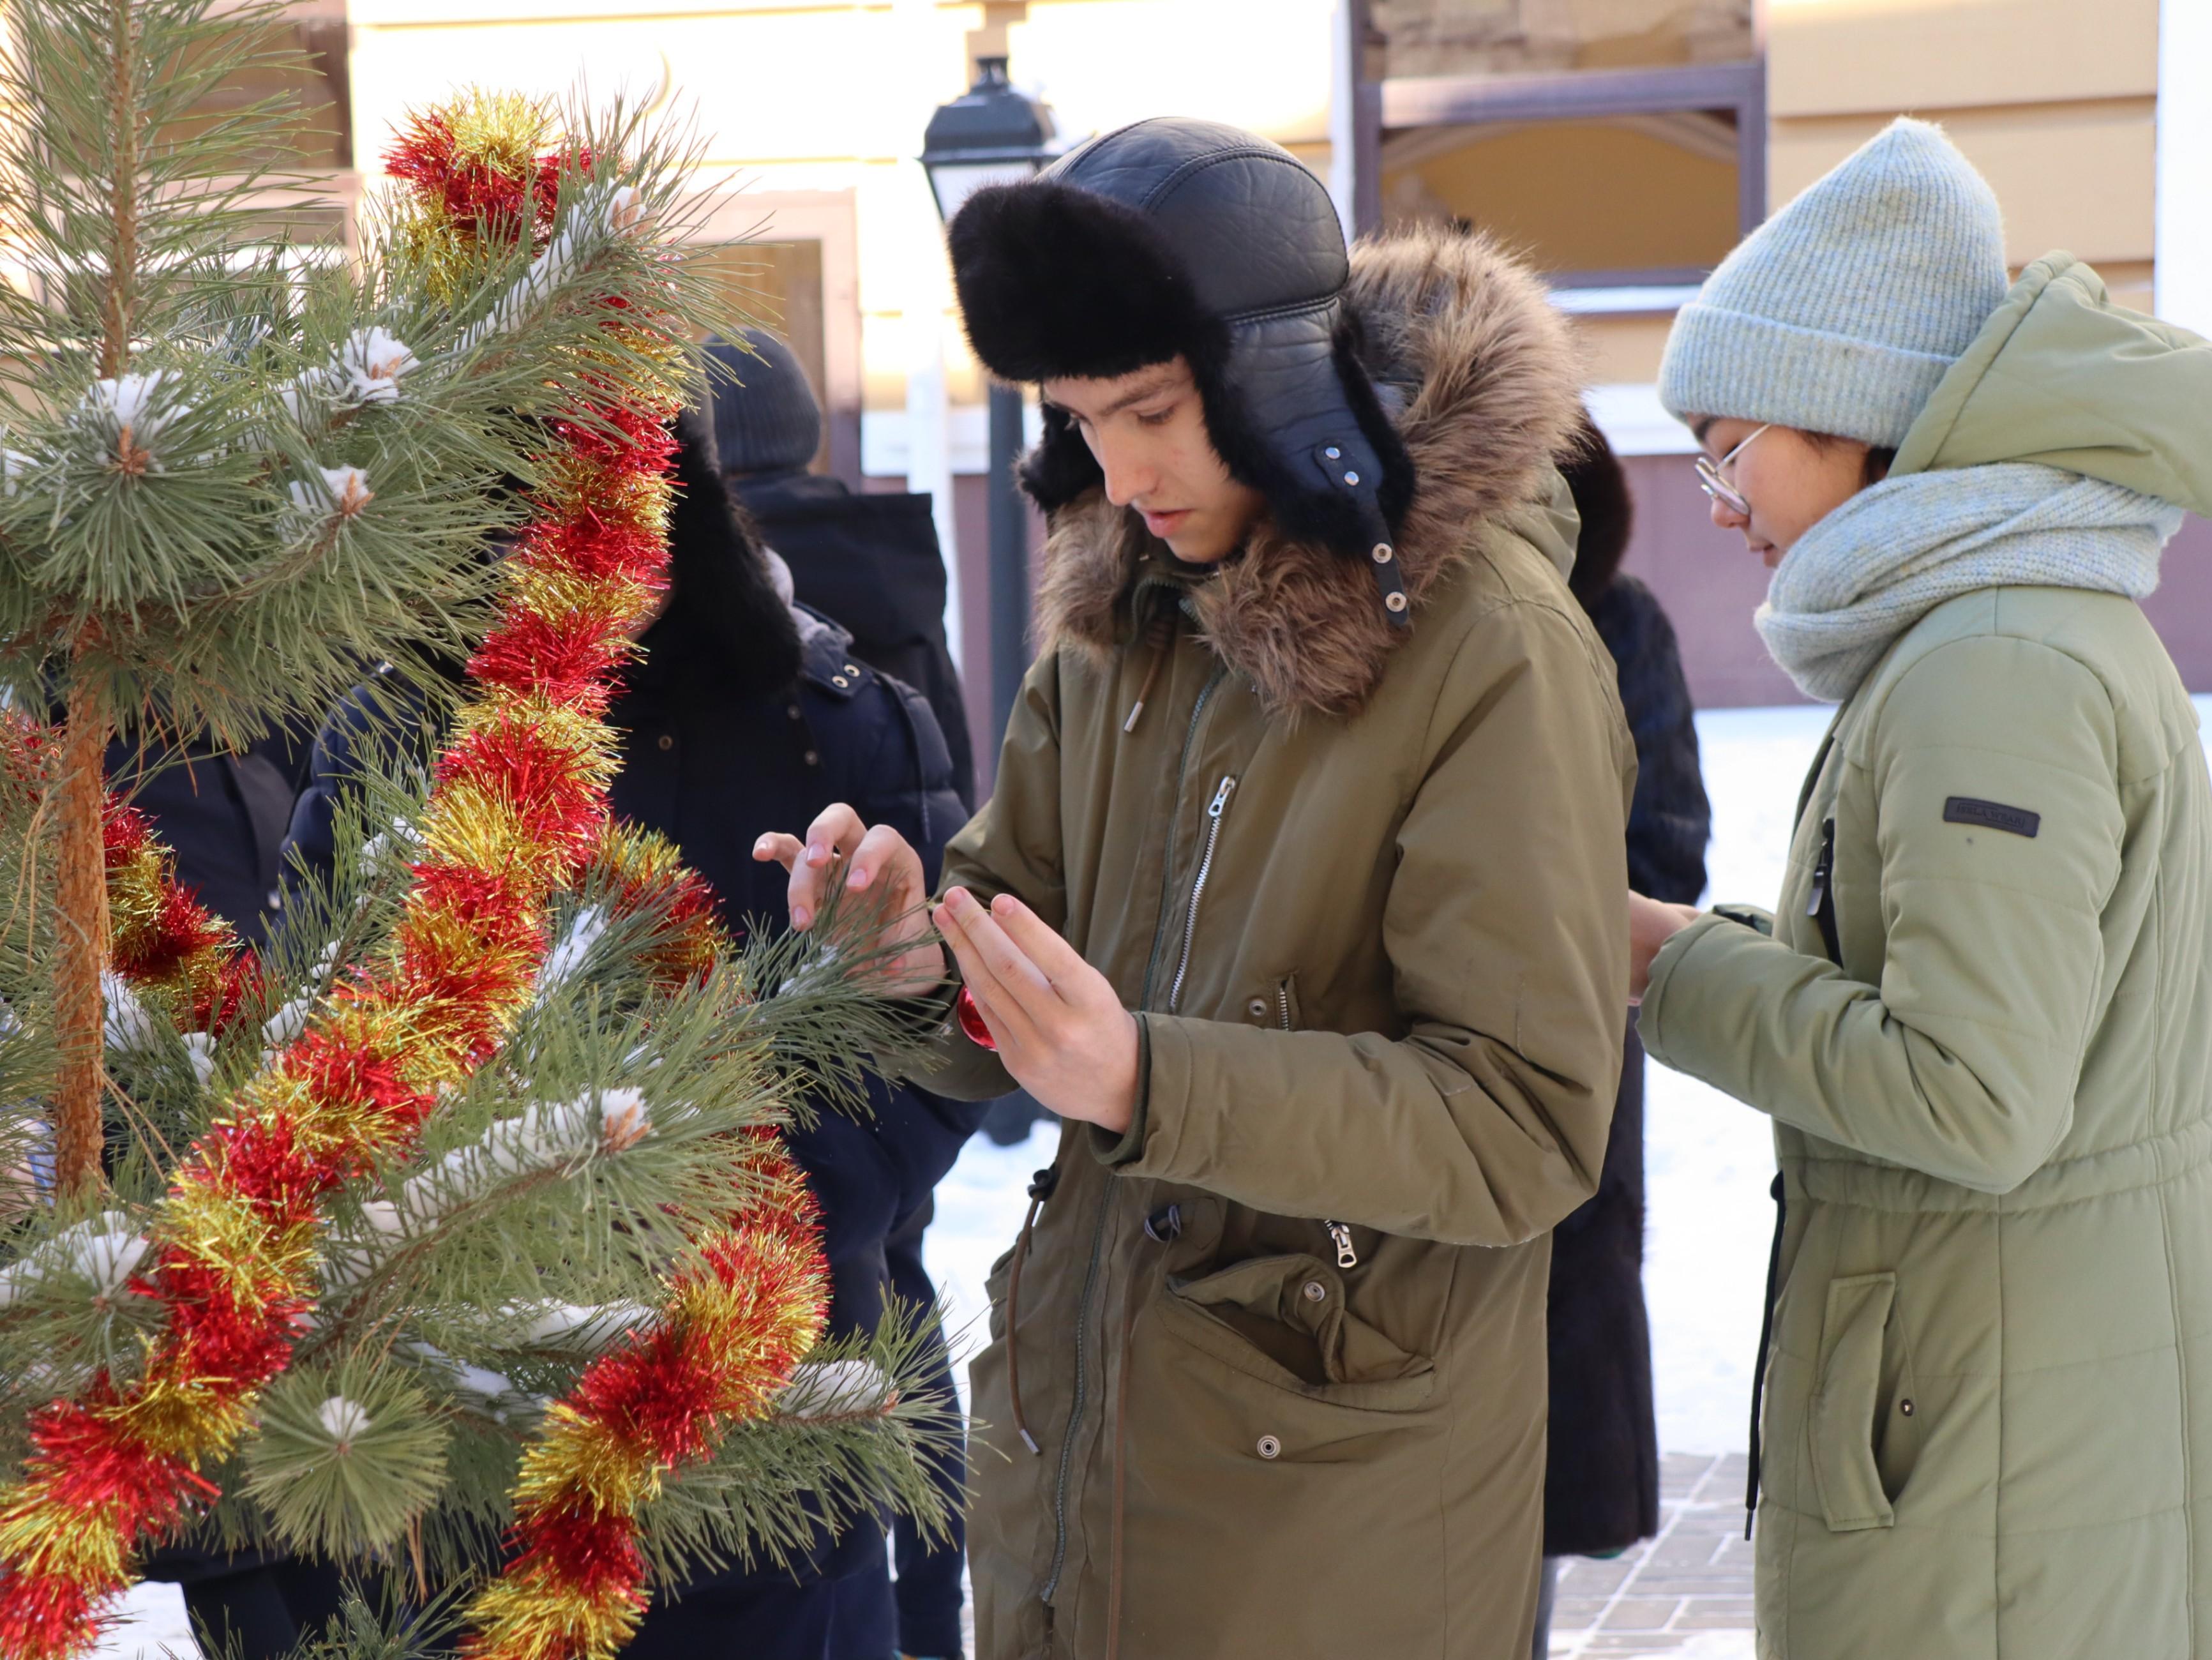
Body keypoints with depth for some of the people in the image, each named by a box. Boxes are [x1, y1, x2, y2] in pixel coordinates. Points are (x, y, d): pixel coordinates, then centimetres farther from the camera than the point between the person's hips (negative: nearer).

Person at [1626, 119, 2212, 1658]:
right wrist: (1699, 942, 7)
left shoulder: (1996, 669, -20)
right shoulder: (2060, 621, 12)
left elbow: (1975, 1098, -25)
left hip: (1997, 1404, -10)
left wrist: (1682, 969, -13)